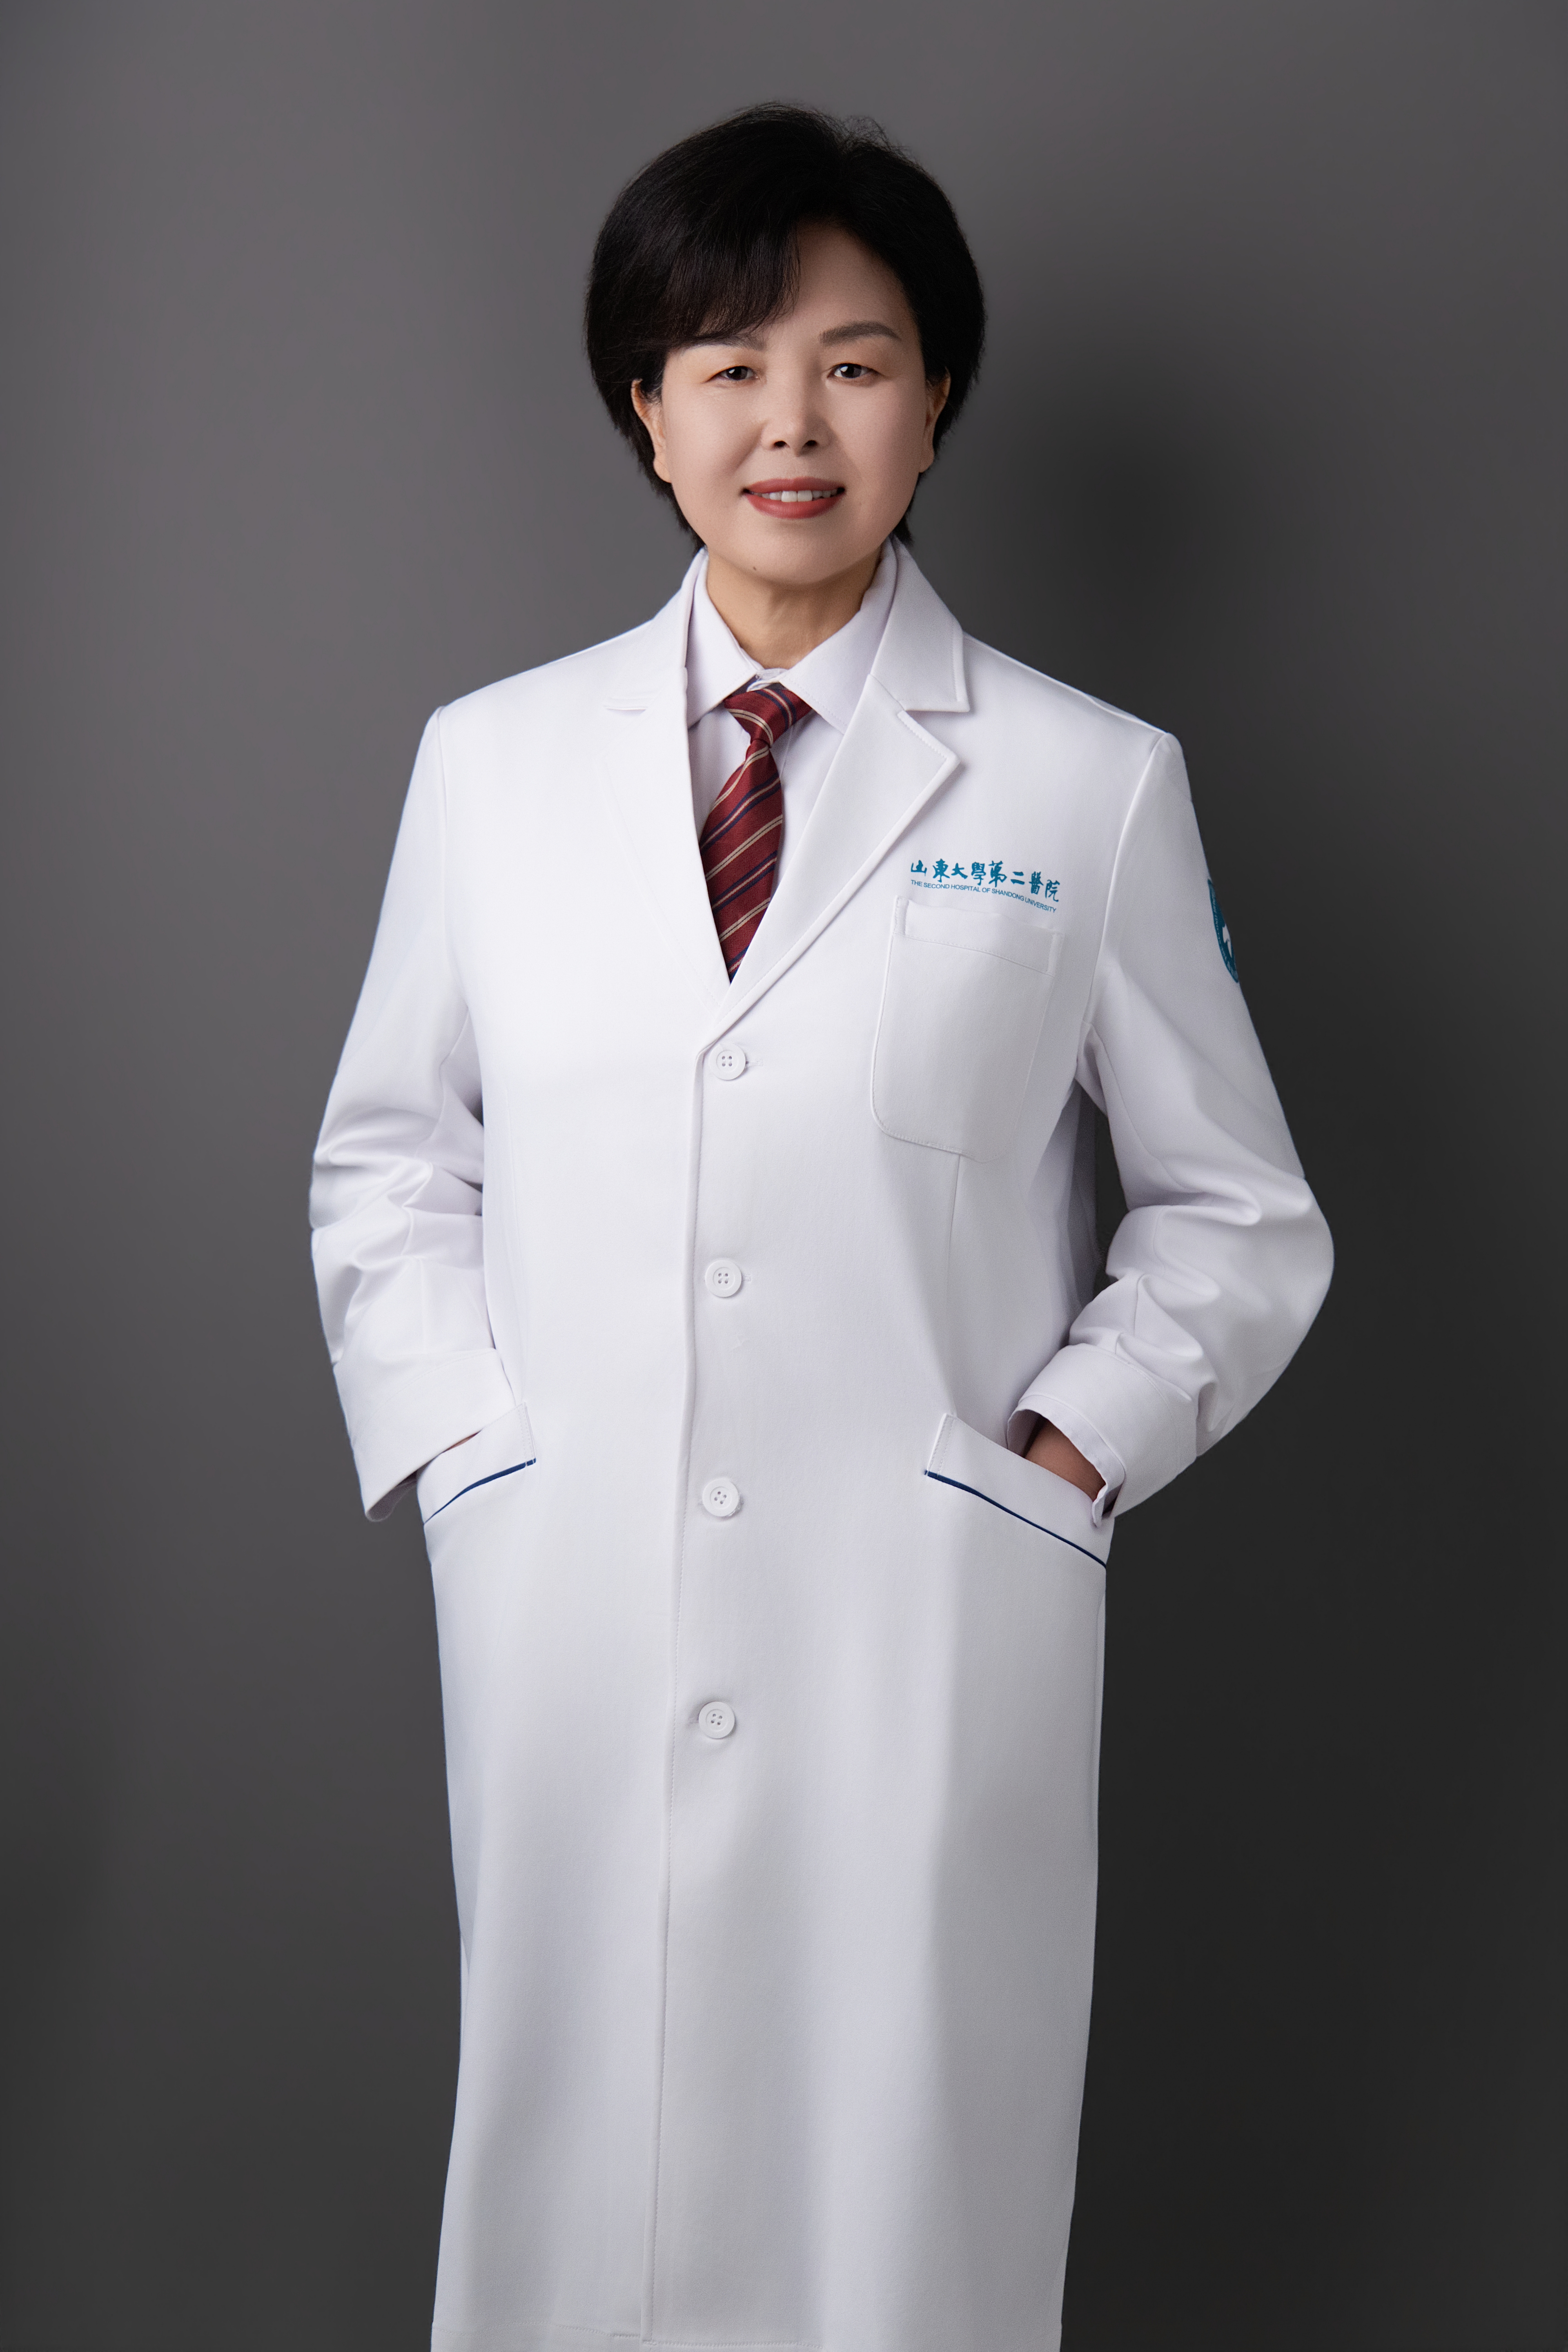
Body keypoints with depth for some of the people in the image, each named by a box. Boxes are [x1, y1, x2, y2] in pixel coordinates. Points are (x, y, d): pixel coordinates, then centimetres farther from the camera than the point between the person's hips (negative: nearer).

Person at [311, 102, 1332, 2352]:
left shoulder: (1090, 788, -1)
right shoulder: (492, 759, 6)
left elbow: (1240, 1219, 7)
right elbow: (387, 1163, 13)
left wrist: (1059, 1463, -4)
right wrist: (472, 1447, 1)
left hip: (926, 1638, -2)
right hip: (564, 1619, 2)